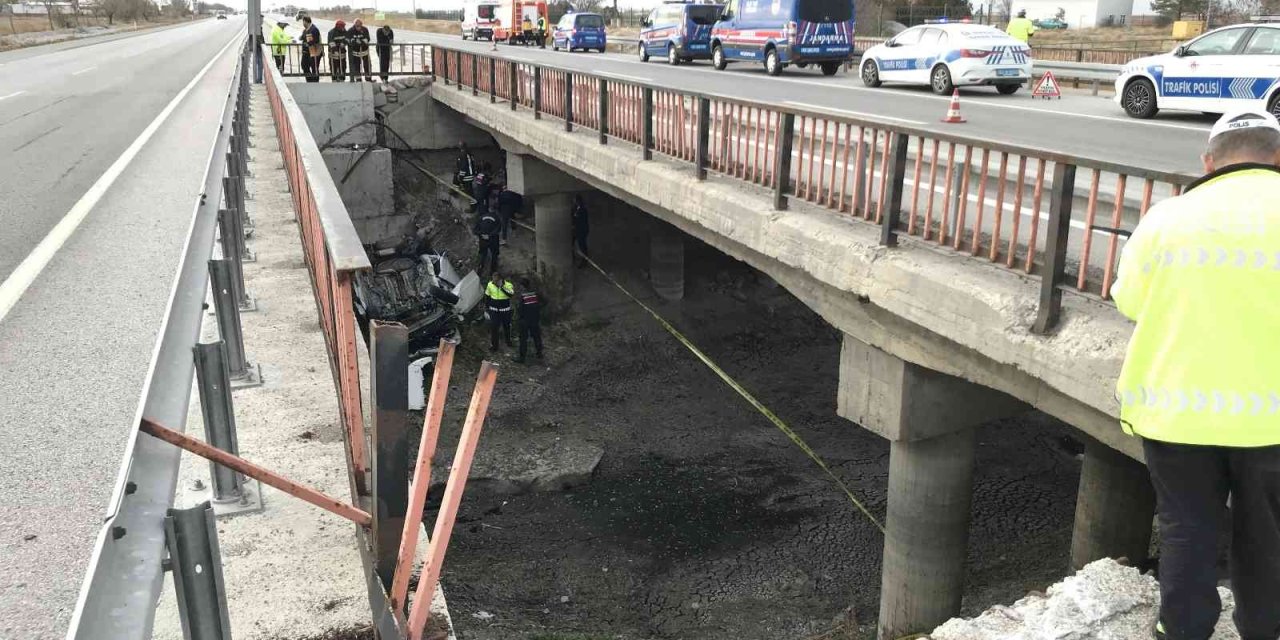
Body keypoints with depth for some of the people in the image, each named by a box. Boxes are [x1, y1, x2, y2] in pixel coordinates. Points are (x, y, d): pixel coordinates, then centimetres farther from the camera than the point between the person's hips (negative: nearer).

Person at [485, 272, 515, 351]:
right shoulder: (490, 285, -7)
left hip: (505, 310, -1)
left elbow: (511, 294, -33)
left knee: (507, 326, 16)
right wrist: (487, 306, 8)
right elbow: (487, 296, 7)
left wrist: (502, 287, -37)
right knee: (493, 327, -1)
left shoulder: (508, 284, -15)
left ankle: (508, 342, 38)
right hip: (494, 310, 1)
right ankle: (493, 345, 11)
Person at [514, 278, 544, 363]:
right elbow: (540, 305, 3)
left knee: (523, 338, 3)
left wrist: (517, 302, 1)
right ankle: (539, 353, 30)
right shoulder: (535, 294, -3)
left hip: (525, 320, -5)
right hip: (535, 319, 5)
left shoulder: (521, 296, -17)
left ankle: (522, 357, 6)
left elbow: (519, 309, -16)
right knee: (536, 336, 18)